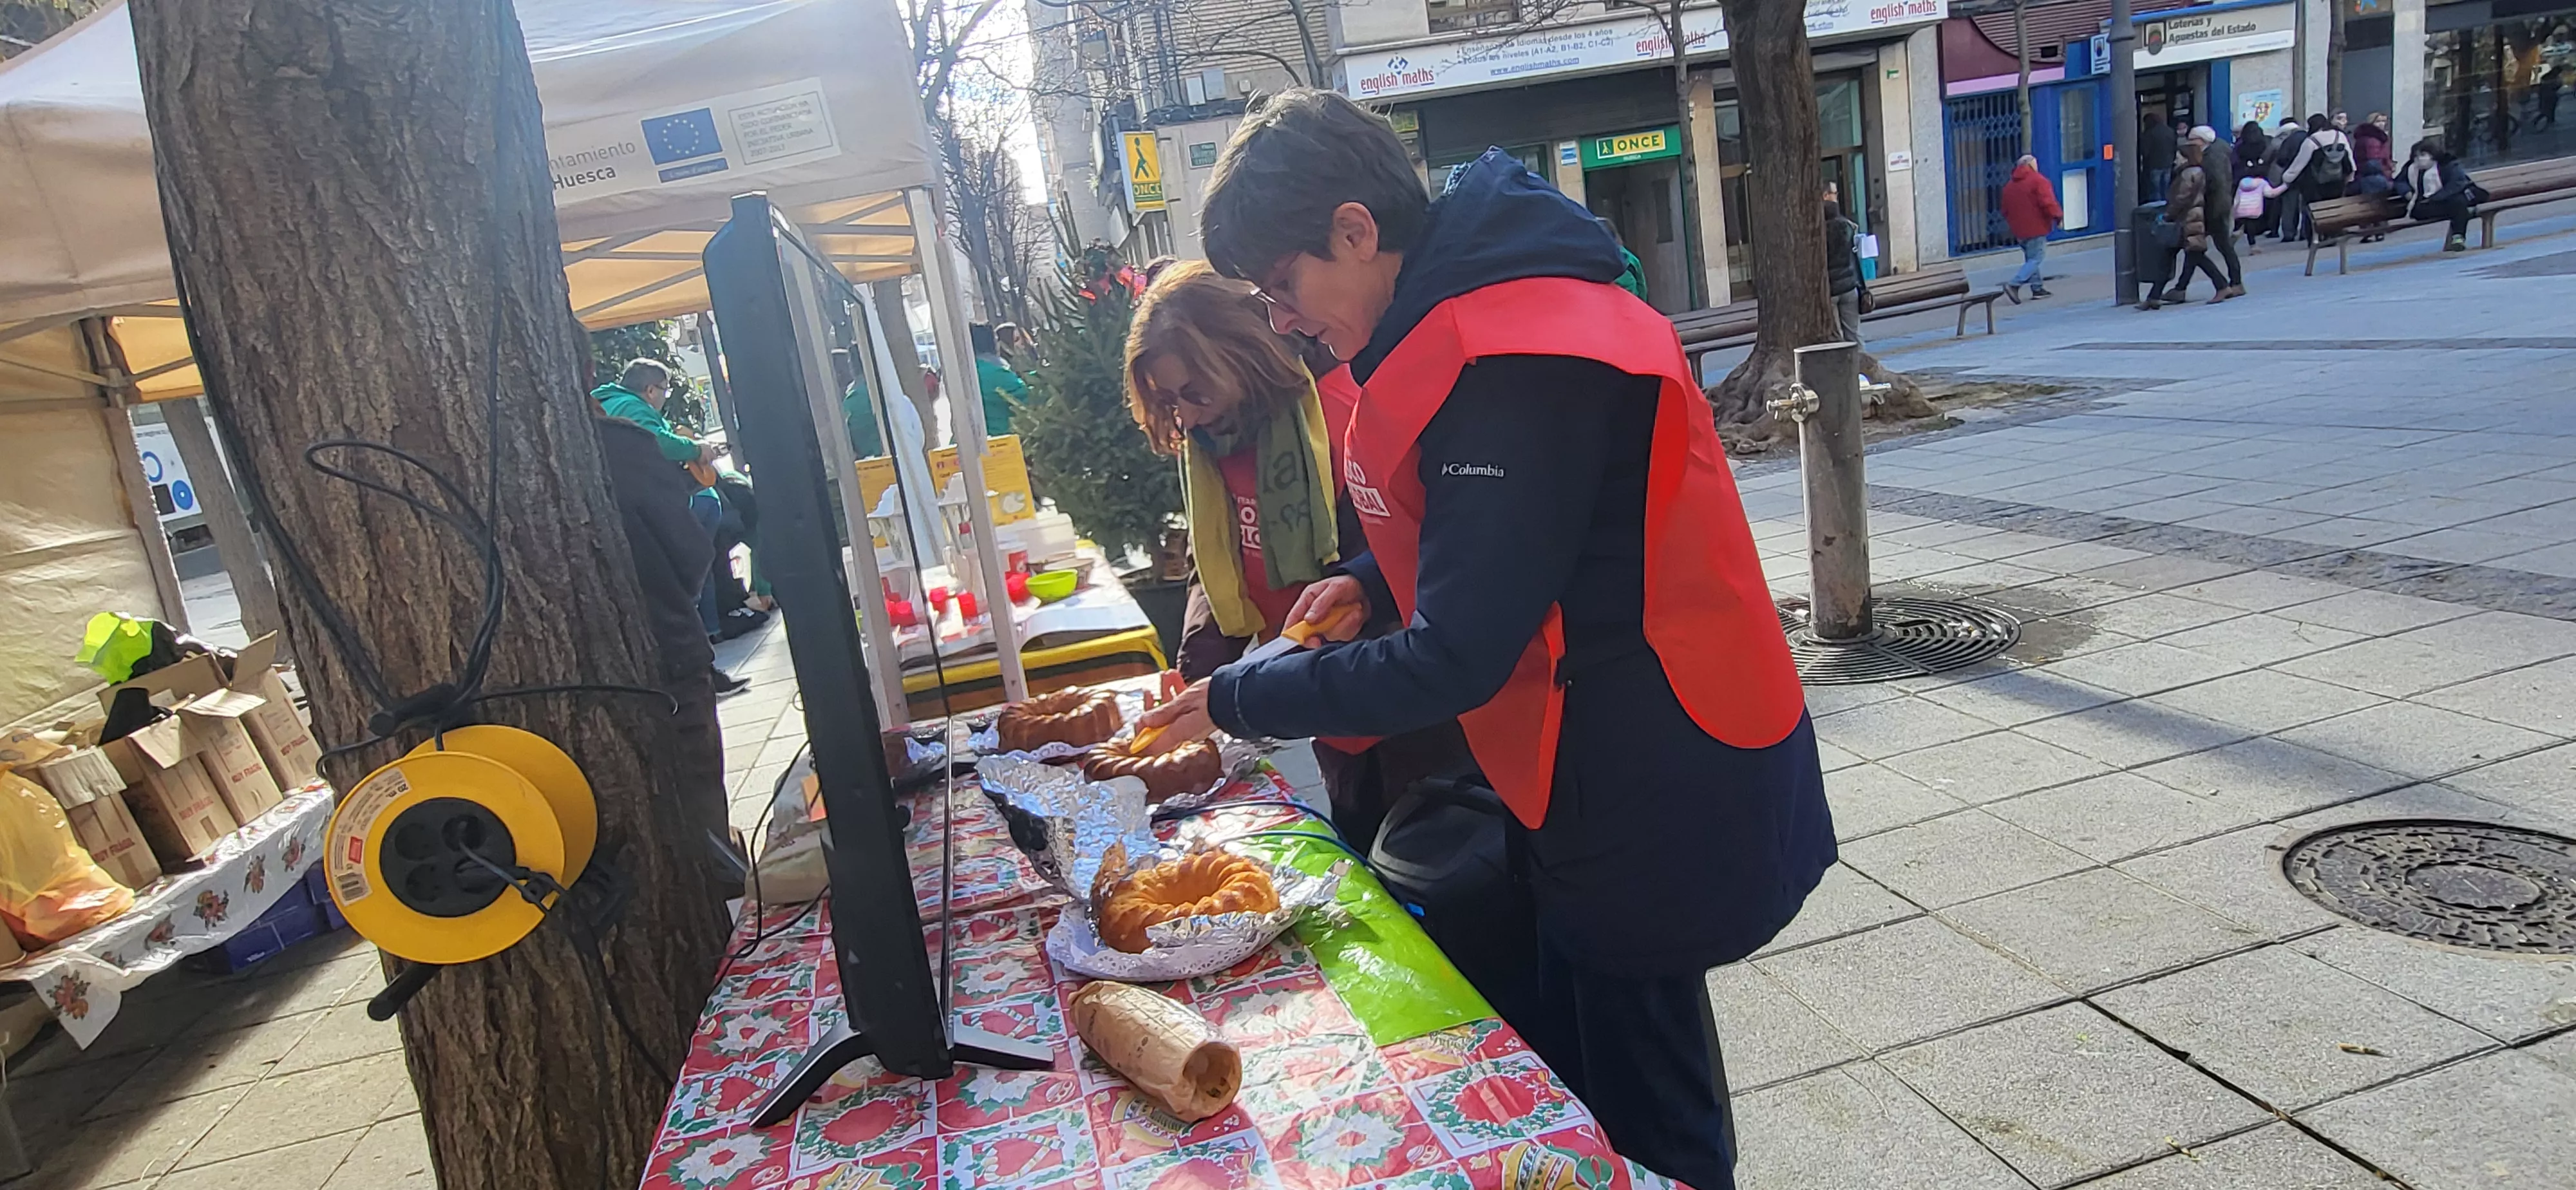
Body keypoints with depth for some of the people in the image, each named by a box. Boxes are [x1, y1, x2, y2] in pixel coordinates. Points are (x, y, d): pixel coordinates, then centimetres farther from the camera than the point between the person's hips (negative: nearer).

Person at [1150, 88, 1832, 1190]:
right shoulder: (1474, 309, 6)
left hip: (1650, 797, -9)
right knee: (1574, 1079, 23)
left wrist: (1238, 700, -14)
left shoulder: (1512, 365, -27)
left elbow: (1453, 662, -26)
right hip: (1595, 772, 9)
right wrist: (1373, 582, 3)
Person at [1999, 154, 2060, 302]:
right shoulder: (2038, 180, -9)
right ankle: (2014, 285, -20)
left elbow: (2006, 211, 16)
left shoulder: (2010, 185, 13)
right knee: (2036, 259, -5)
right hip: (2036, 228, -8)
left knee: (2031, 259, 16)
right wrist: (2058, 215, -5)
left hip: (2019, 230, 8)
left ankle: (2037, 288, 16)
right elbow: (2048, 203, -17)